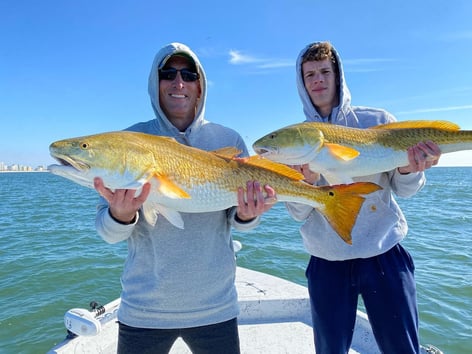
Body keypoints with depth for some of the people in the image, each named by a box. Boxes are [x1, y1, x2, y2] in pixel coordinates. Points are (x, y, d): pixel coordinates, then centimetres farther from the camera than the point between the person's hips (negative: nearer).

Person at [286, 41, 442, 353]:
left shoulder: (378, 121, -2)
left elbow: (402, 190, 1)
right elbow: (298, 213, -2)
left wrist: (409, 169, -21)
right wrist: (307, 181, -22)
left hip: (385, 255, 0)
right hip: (327, 263, 1)